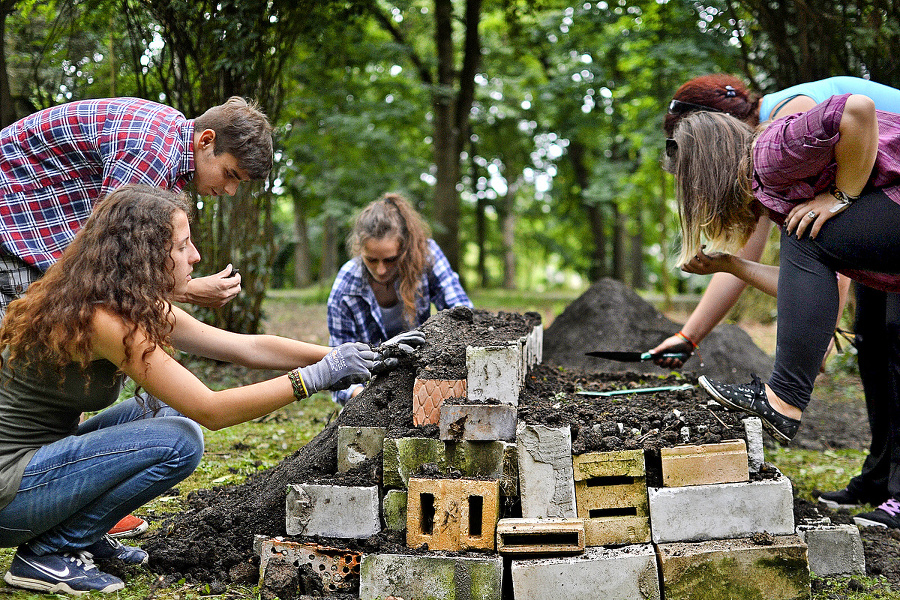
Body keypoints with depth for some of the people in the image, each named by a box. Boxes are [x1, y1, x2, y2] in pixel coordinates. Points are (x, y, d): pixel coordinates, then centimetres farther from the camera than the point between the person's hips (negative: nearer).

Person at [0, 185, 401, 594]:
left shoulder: (141, 308, 5)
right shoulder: (103, 319, -24)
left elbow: (248, 347, 5)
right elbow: (212, 411, -24)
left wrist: (353, 355, 0)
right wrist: (316, 377, -21)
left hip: (37, 458, 9)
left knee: (167, 409, 6)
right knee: (179, 440, -18)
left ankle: (85, 537, 9)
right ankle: (47, 554, -6)